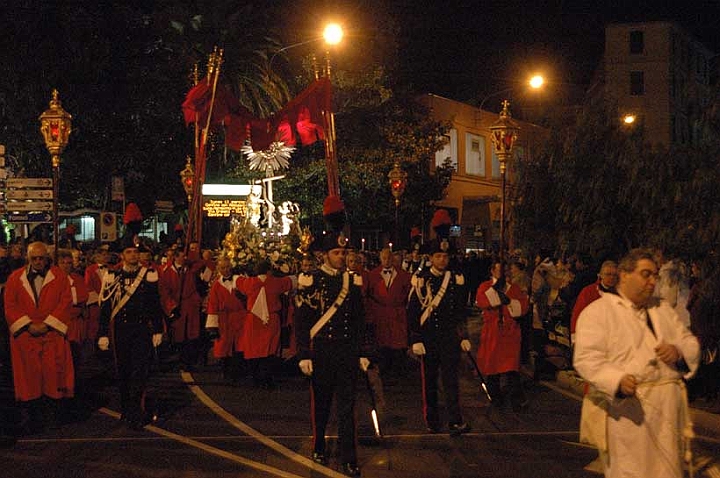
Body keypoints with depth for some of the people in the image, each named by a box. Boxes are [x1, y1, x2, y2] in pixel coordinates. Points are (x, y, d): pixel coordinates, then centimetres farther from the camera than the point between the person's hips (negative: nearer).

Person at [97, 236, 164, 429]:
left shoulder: (149, 275, 2)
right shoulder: (113, 277, 3)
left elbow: (156, 305, 5)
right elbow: (105, 307, 4)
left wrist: (158, 331, 3)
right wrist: (103, 334, 1)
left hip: (142, 330, -1)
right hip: (120, 331, 1)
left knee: (139, 371, -8)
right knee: (123, 371, 9)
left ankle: (136, 412, -6)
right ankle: (126, 409, 23)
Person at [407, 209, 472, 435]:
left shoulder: (456, 279, 6)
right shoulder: (420, 279, -3)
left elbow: (461, 312, 12)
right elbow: (412, 312, -4)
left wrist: (464, 337, 7)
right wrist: (416, 340, -9)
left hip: (450, 337, 1)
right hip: (427, 337, -1)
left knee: (451, 378, -4)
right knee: (429, 381, 7)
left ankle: (455, 422, -5)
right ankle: (432, 421, 17)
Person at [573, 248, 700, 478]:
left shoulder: (663, 309, 19)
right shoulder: (597, 312, -3)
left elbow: (691, 343, 18)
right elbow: (586, 358, -14)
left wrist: (678, 352, -6)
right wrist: (618, 380, -31)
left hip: (668, 408, 6)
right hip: (626, 409, -6)